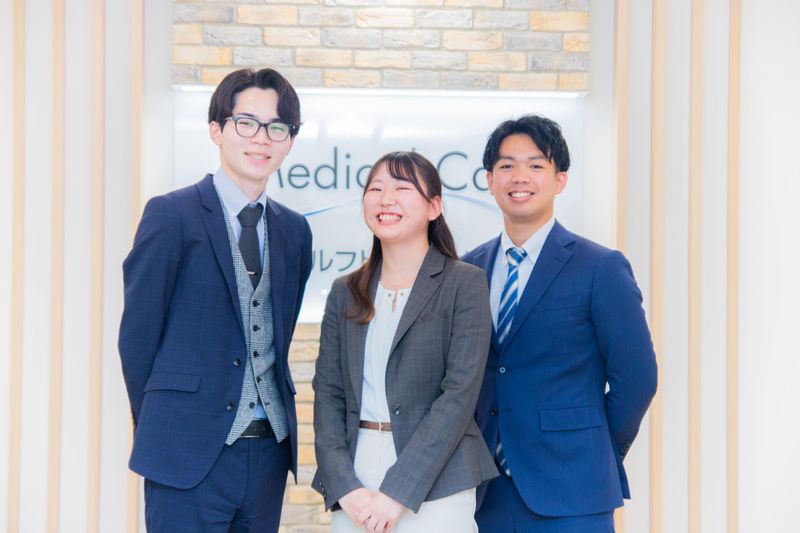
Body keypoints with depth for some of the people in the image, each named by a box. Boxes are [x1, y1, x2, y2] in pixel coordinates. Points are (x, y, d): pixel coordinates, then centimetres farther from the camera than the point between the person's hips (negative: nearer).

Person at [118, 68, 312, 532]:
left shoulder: (294, 230, 10)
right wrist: (161, 429, 2)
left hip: (269, 451, 5)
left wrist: (274, 418, 10)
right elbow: (137, 333, -4)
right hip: (191, 454, -5)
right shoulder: (171, 214, -7)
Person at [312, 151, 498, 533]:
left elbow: (460, 392, -10)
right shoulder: (345, 293, 9)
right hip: (353, 492, 3)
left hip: (435, 490, -3)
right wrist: (345, 487, -9)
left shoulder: (465, 283, -3)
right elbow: (327, 392, 4)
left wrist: (398, 491, -15)